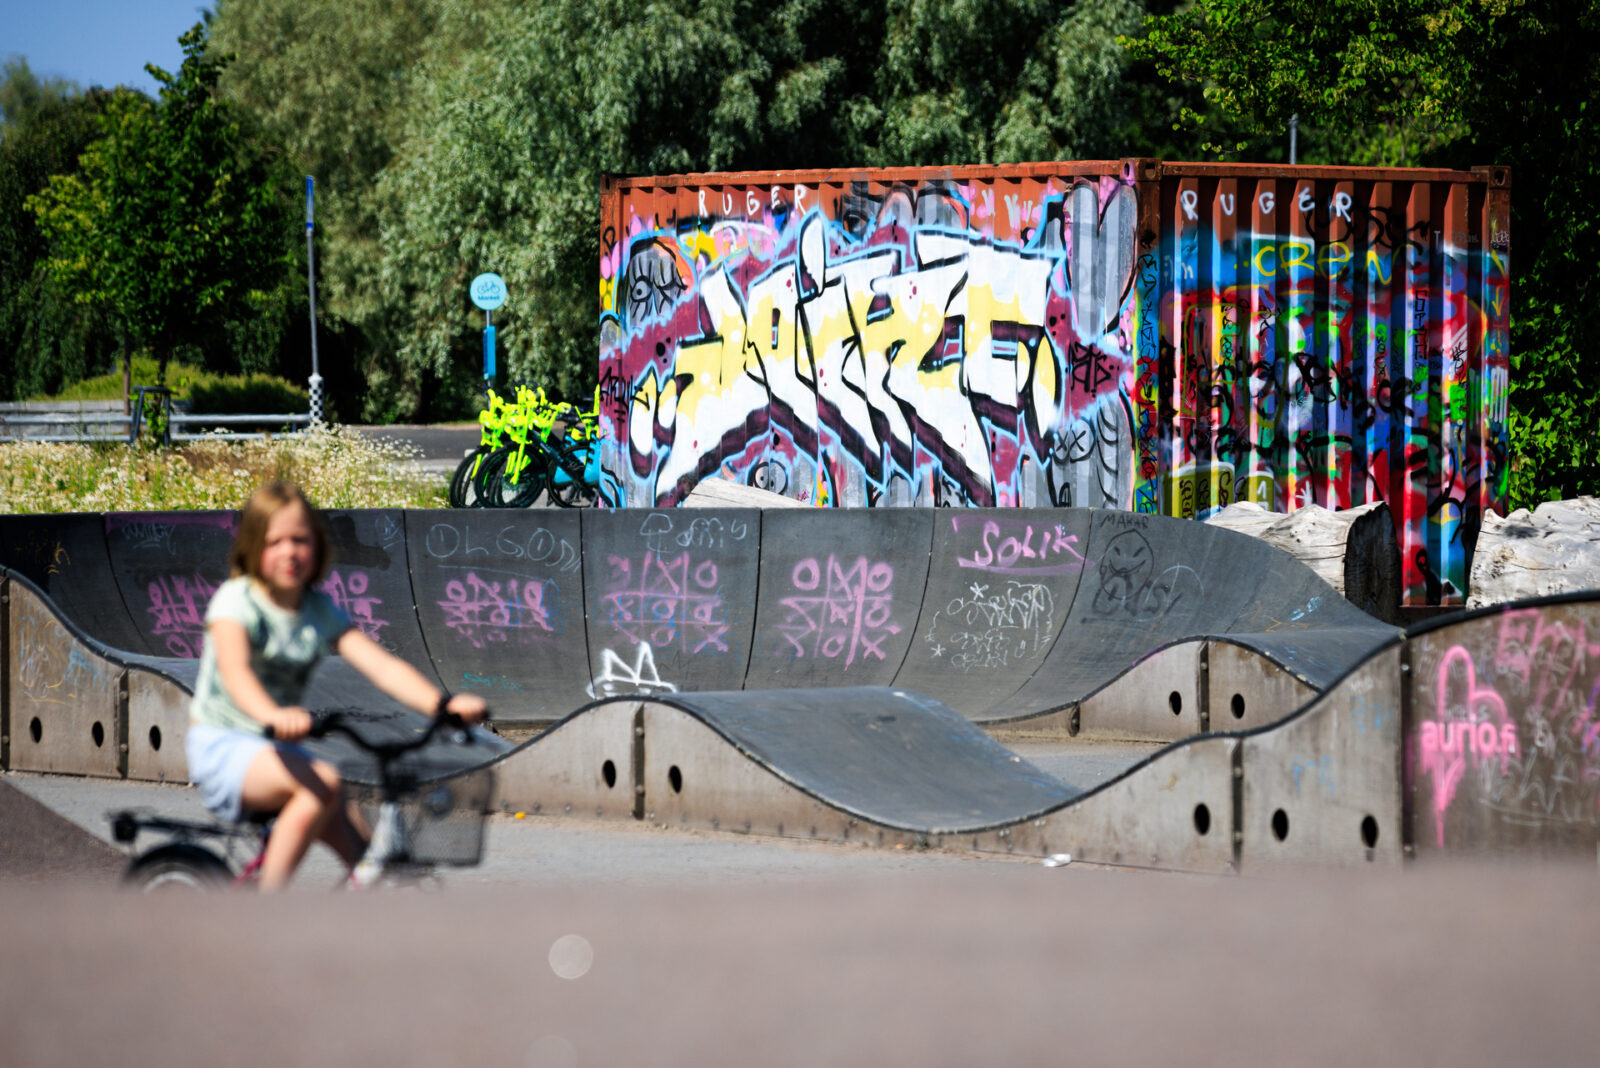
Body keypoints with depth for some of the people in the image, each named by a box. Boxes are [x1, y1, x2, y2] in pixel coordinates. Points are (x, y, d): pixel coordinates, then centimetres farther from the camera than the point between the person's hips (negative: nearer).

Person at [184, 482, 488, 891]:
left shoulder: (321, 611, 4)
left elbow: (382, 665, -8)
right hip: (223, 749, -6)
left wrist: (443, 703, -27)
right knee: (323, 784, -31)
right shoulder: (236, 600, -13)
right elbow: (234, 669, -33)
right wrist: (272, 715, -54)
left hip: (281, 750, 6)